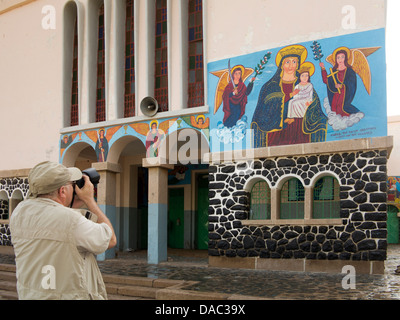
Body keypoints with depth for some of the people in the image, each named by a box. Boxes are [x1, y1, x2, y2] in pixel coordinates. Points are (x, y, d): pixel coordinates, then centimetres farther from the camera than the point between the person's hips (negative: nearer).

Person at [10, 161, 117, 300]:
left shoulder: (19, 212, -4)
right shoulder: (72, 220, -22)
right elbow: (111, 240, -7)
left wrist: (78, 202, 13)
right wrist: (89, 200, -1)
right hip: (71, 296, -7)